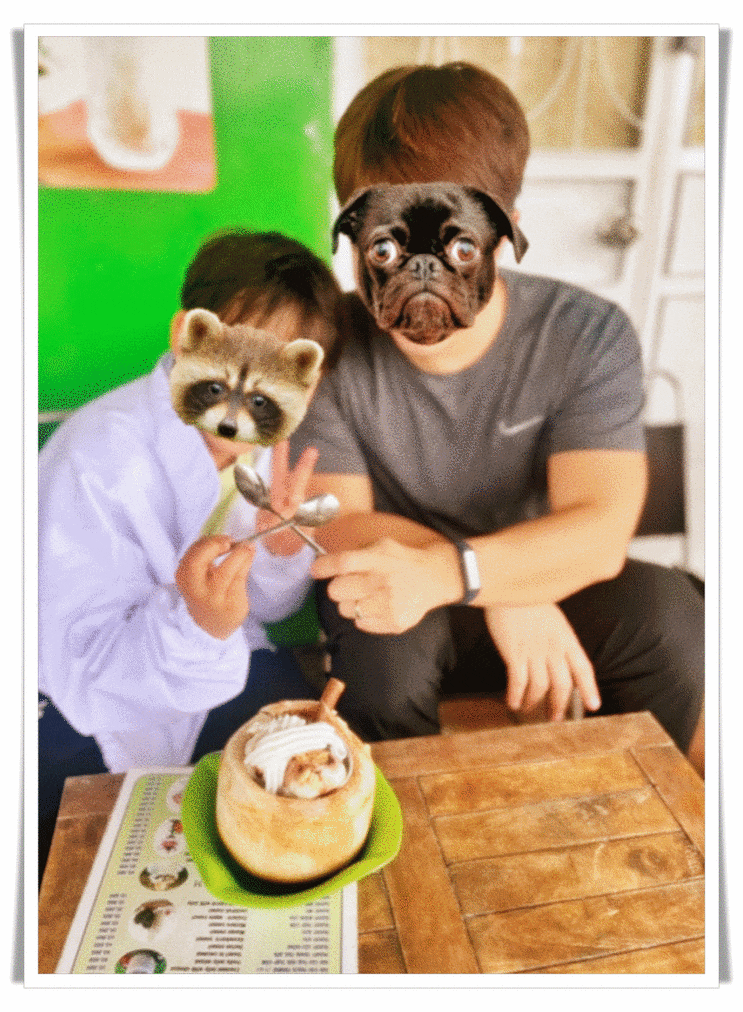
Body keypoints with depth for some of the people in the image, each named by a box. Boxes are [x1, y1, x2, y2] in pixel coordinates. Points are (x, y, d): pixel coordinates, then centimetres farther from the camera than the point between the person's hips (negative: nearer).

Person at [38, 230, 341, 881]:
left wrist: (283, 551, -23)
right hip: (78, 715, -4)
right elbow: (81, 674, -27)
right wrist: (196, 624, -47)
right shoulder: (98, 464, -29)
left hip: (202, 676, 5)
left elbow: (266, 608, 0)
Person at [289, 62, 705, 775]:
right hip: (398, 606, 0)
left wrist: (444, 572, -42)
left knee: (667, 611, -26)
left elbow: (599, 531, -24)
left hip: (551, 583, 1)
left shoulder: (591, 337, -15)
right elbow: (338, 528, -16)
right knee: (381, 647, -33)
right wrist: (505, 586, -26)